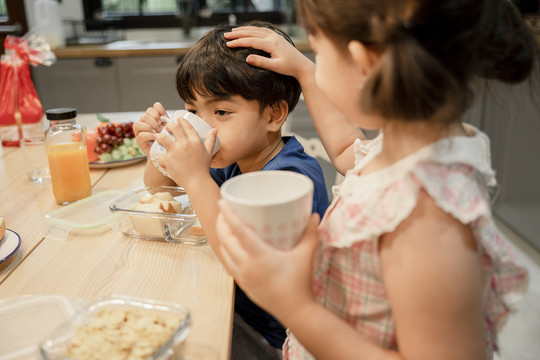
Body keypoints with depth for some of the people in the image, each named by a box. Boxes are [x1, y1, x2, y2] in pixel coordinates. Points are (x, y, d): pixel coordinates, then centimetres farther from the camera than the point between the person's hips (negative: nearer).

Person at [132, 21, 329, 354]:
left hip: (273, 338, -7)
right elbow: (159, 185, 13)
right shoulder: (234, 161, -3)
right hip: (231, 305, 7)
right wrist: (158, 154, -11)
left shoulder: (294, 179, -27)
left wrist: (197, 179, -39)